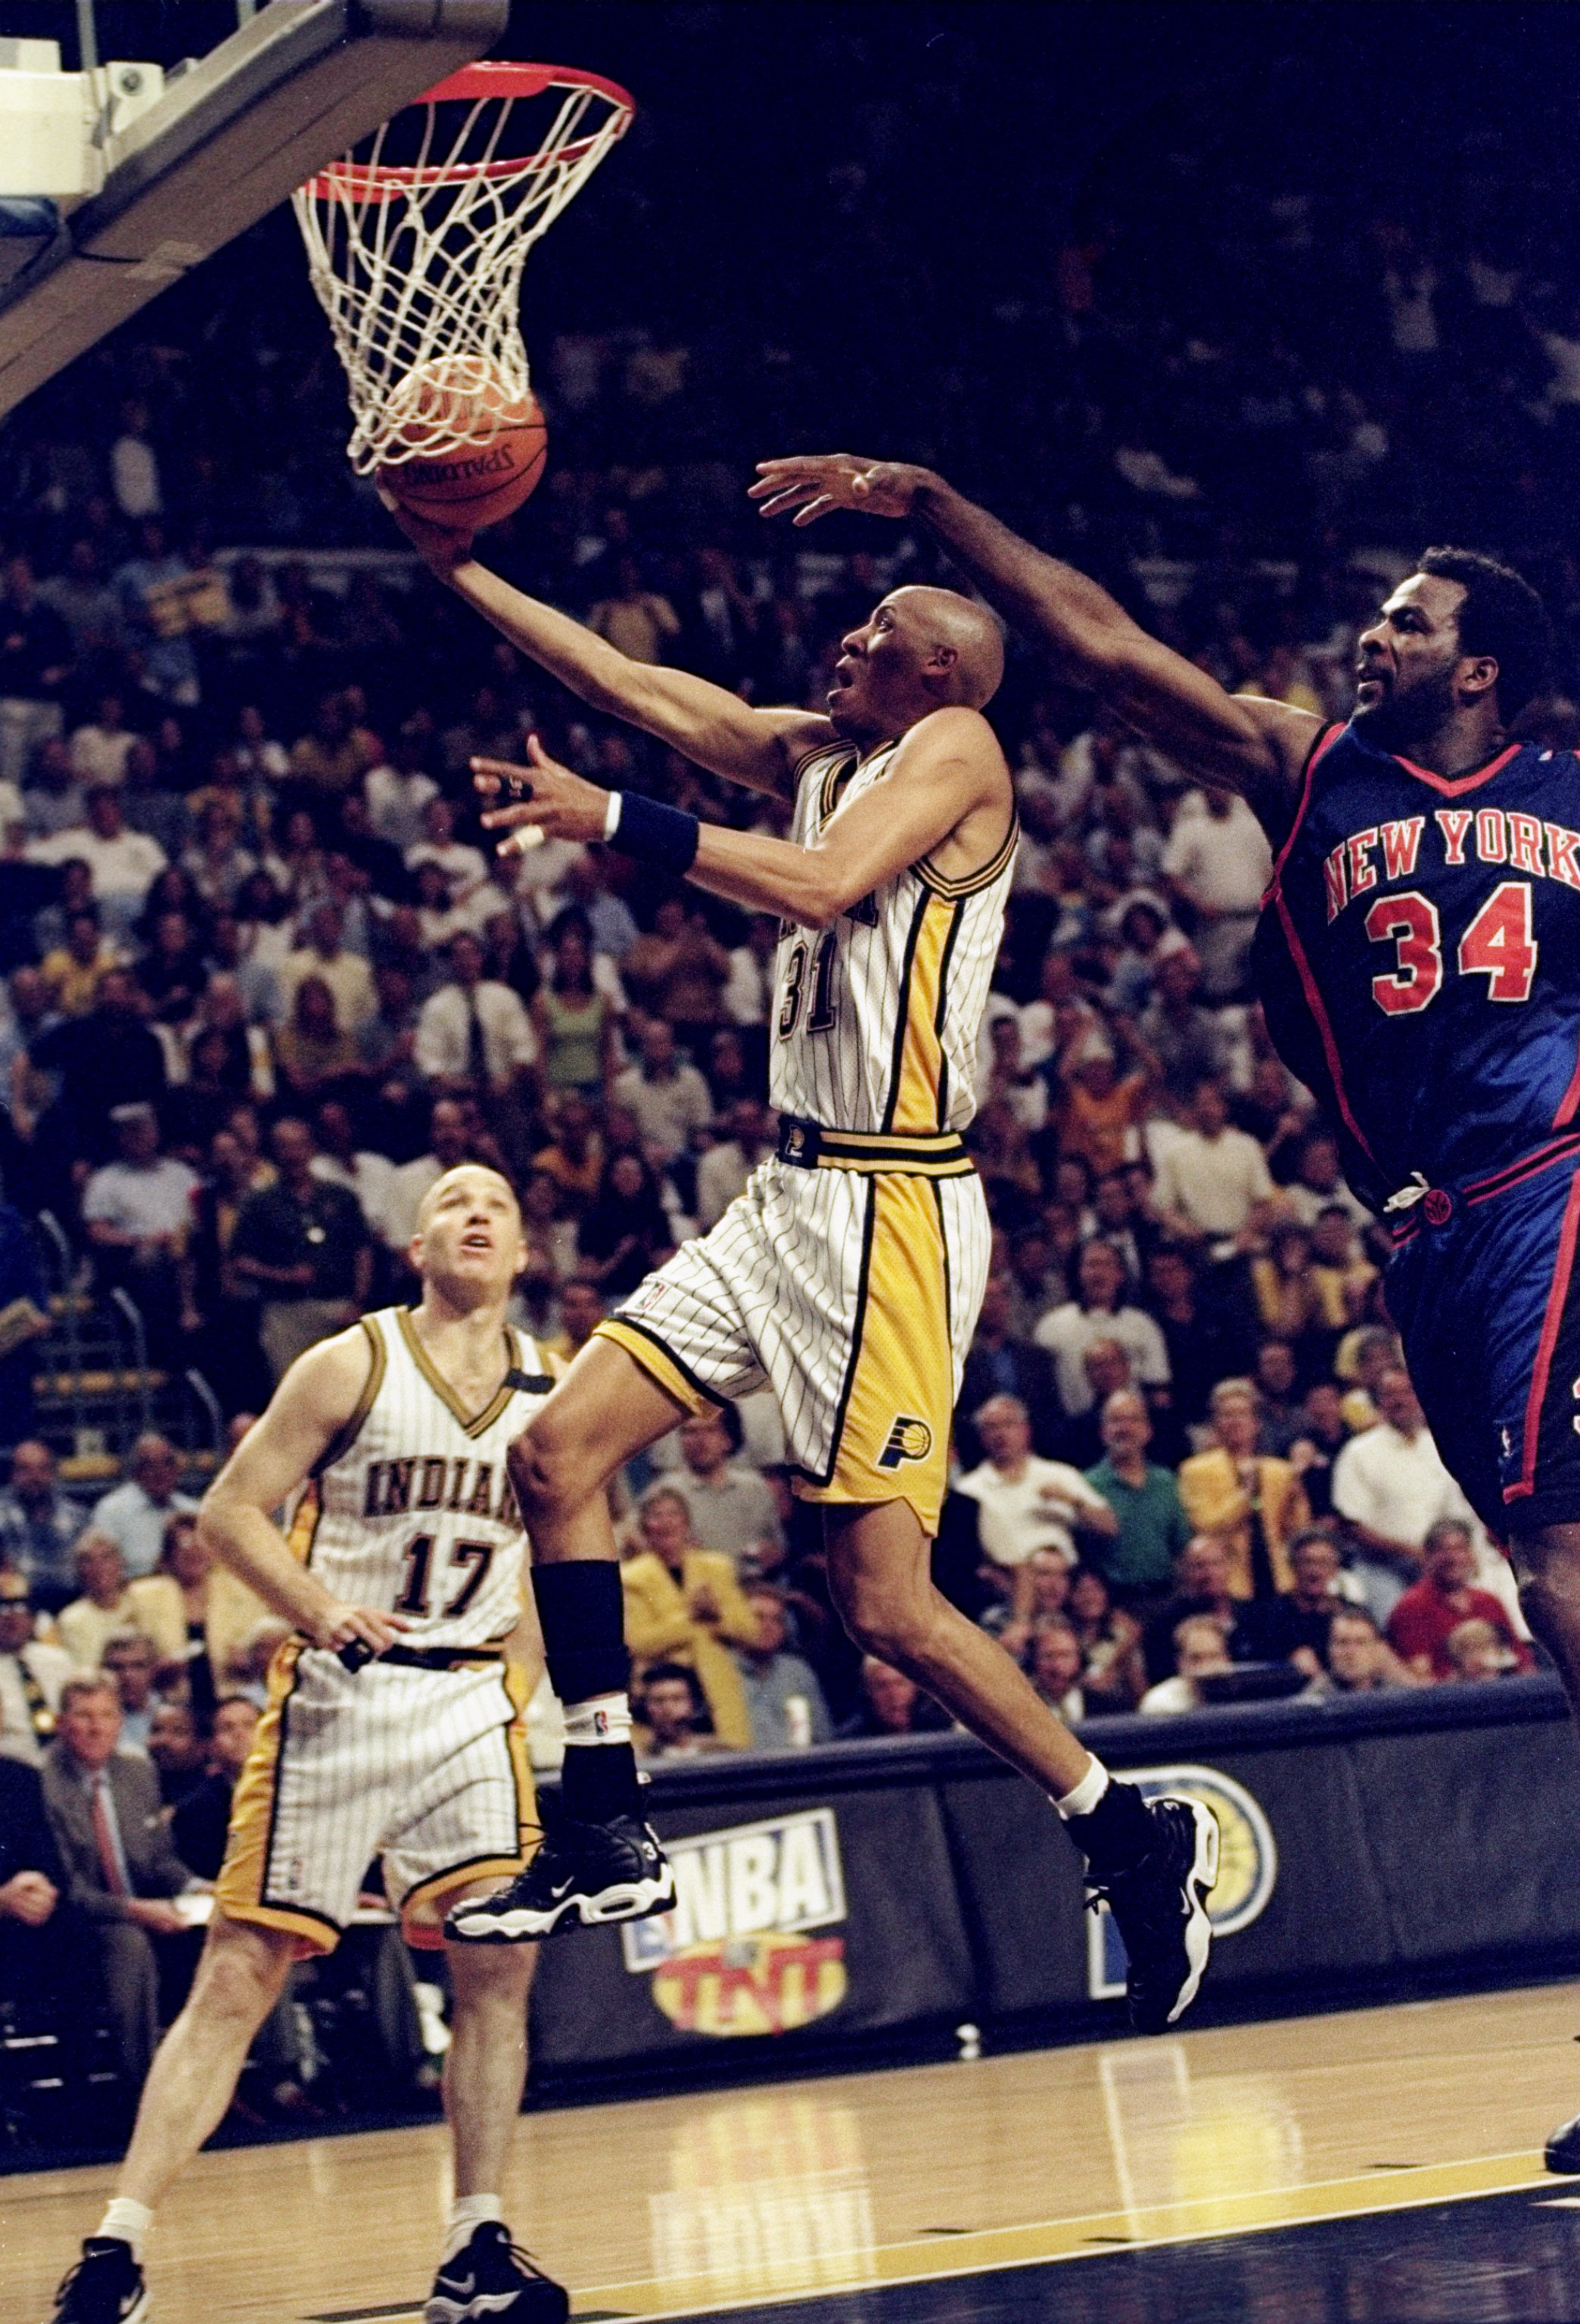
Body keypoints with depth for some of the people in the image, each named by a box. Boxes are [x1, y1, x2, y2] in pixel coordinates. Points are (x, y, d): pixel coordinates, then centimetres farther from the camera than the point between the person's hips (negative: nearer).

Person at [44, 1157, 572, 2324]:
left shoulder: (552, 1394, 6)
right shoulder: (352, 1366, -5)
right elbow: (232, 1508, -5)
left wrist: (515, 1687, 7)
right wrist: (319, 1608, -20)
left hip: (469, 1701, 3)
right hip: (336, 1696, -3)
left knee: (499, 1963, -9)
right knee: (240, 1974, -4)